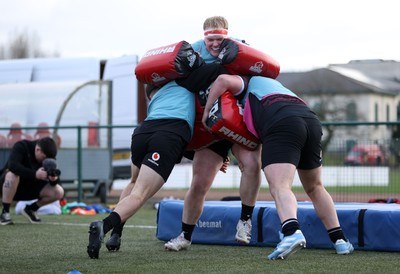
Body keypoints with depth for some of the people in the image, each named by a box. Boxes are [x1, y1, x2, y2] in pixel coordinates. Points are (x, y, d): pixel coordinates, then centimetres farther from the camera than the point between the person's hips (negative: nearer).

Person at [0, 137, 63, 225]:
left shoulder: (49, 156, -7)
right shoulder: (21, 146, -21)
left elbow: (56, 180, -8)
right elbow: (12, 165, -39)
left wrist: (54, 179, -34)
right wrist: (35, 174, -46)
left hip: (32, 187, 5)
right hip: (13, 187, -5)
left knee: (59, 192, -16)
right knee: (12, 175, -39)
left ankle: (31, 209, 9)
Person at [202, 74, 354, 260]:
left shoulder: (247, 82, 26)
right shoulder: (274, 85, 44)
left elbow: (223, 80, 2)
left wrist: (206, 112, 12)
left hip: (282, 124, -7)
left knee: (280, 187, -19)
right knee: (314, 188, 24)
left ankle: (292, 232, -46)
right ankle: (340, 240, 23)